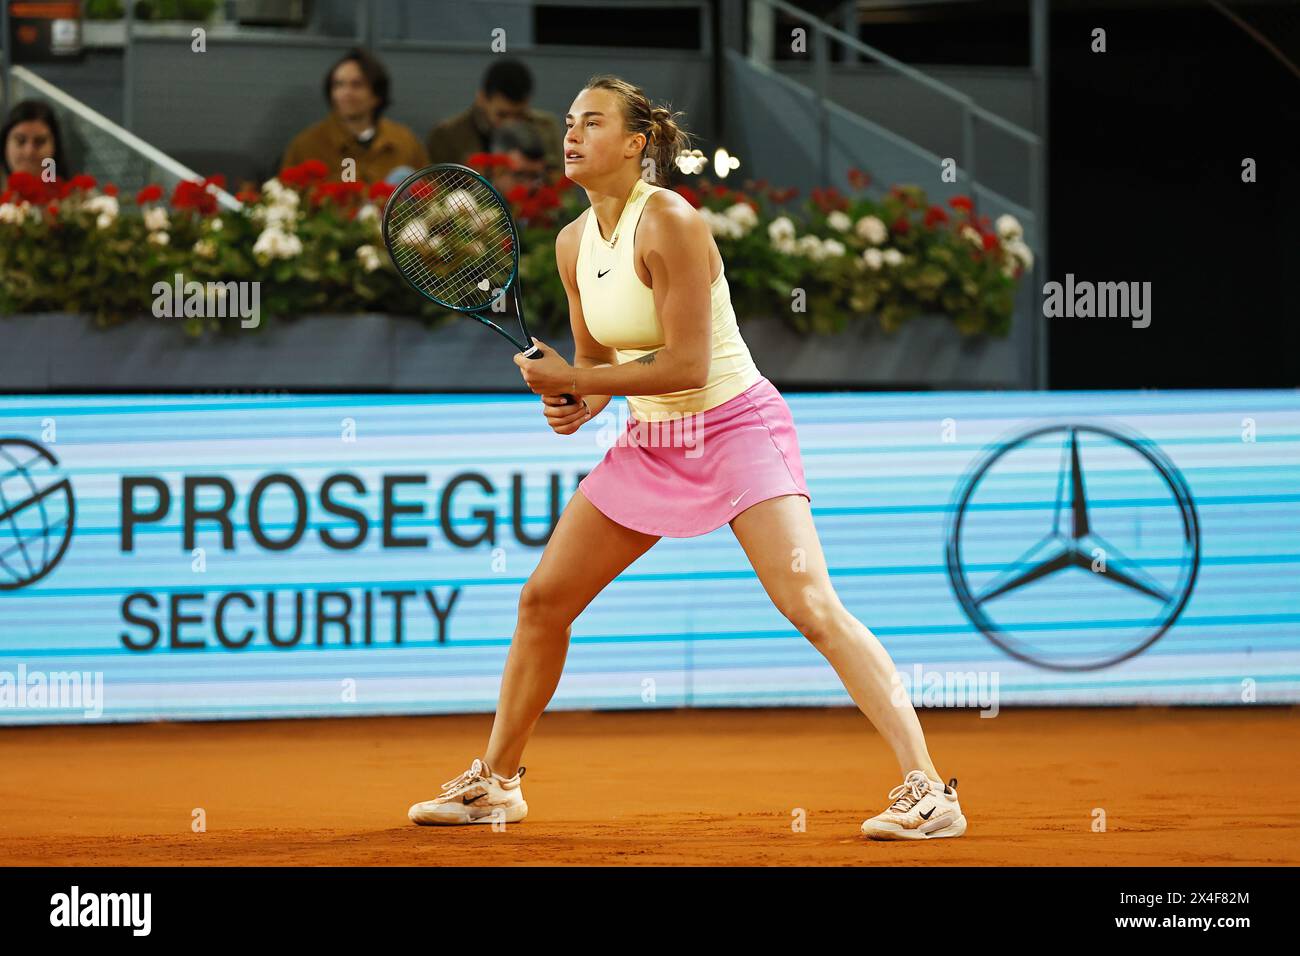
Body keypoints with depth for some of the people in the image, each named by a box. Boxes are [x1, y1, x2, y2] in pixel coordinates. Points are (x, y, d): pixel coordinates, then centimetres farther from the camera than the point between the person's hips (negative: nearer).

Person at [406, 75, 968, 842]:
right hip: (651, 441, 8)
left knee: (812, 606, -21)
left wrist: (577, 381, -20)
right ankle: (496, 782, 24)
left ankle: (928, 790, -22)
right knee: (542, 600, 7)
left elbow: (688, 364, -23)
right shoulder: (574, 243, 4)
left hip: (736, 426, -8)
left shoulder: (669, 223, -20)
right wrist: (577, 403, -6)